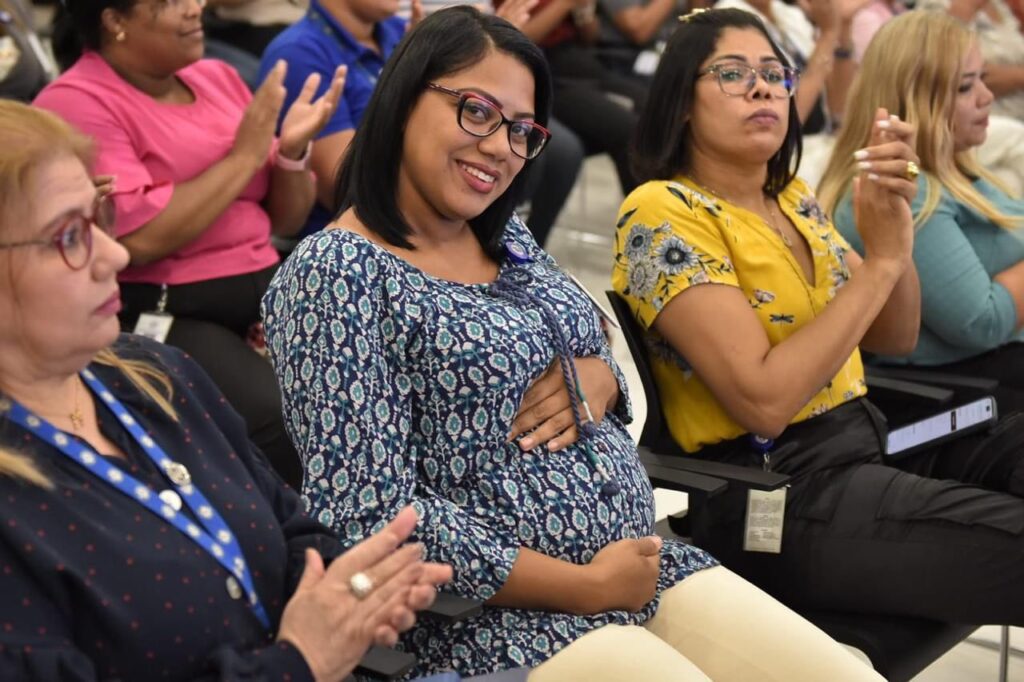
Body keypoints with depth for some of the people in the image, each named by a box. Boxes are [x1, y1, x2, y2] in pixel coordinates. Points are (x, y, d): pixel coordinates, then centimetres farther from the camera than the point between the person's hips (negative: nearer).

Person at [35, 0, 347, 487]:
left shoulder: (217, 76, 14)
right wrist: (244, 154, -13)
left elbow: (285, 220, 17)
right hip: (158, 317, -7)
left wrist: (292, 150, -4)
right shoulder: (78, 104, -7)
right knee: (285, 426, -30)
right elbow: (138, 239, -20)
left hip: (268, 293, 7)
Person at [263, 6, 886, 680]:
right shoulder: (333, 275, -12)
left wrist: (594, 380, -6)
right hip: (498, 613, -7)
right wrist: (588, 586, -15)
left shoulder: (509, 238, 11)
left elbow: (612, 375, 19)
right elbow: (370, 520, -18)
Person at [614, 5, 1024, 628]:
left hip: (869, 446, 8)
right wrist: (880, 260, -16)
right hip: (777, 495, -8)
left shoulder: (793, 198, 13)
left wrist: (893, 214, -4)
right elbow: (764, 400, -21)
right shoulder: (663, 213, -12)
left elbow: (895, 339, 13)